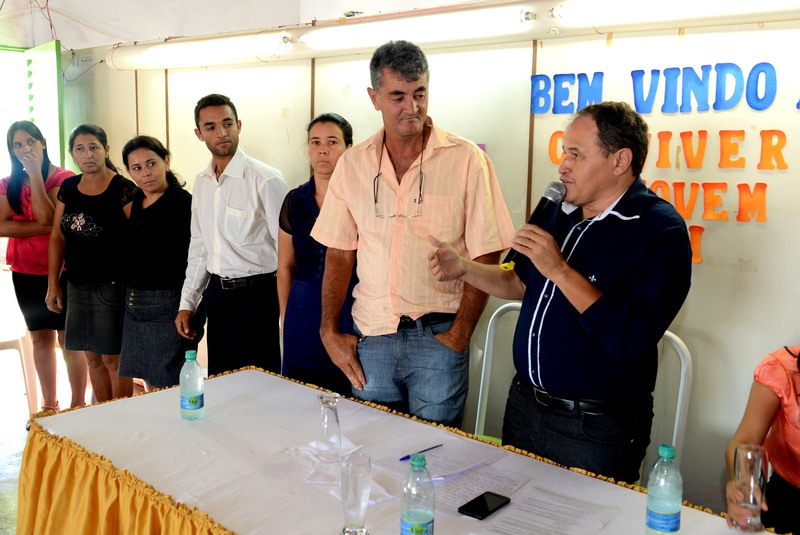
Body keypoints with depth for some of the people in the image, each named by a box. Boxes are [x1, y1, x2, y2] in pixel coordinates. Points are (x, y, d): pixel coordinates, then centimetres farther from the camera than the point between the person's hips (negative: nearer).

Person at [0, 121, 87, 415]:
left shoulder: (62, 178, -7)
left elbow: (47, 217, -21)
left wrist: (35, 174, -16)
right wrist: (45, 227, -17)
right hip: (25, 272, 5)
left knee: (68, 337, 0)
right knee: (41, 337, 12)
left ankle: (78, 404, 10)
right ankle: (49, 405, 23)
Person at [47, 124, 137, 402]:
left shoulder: (123, 189, -10)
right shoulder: (68, 188, 8)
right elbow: (57, 237, 11)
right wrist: (52, 285, 9)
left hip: (112, 285, -6)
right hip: (77, 285, 6)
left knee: (113, 358, 1)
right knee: (93, 356, 13)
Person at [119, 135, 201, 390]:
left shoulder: (183, 203, -11)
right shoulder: (132, 202, 10)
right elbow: (128, 253, 17)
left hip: (167, 305, -7)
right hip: (133, 305, 7)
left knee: (169, 386, 1)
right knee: (150, 385, 16)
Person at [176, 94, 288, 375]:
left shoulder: (265, 179, -13)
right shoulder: (202, 182, 9)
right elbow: (199, 247, 16)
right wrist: (187, 303, 14)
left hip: (256, 295, -6)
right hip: (217, 294, 7)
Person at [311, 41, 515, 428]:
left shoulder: (466, 160, -6)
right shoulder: (353, 164, 5)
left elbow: (485, 257, -7)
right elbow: (339, 254, 8)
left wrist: (458, 336, -11)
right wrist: (329, 331, 2)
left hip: (437, 336, -3)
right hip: (369, 336, 3)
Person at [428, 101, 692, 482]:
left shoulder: (661, 231, -19)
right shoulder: (562, 212, 4)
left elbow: (635, 337, -30)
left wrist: (560, 269, -28)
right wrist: (463, 268, 3)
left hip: (596, 429, -7)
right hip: (524, 406, 7)